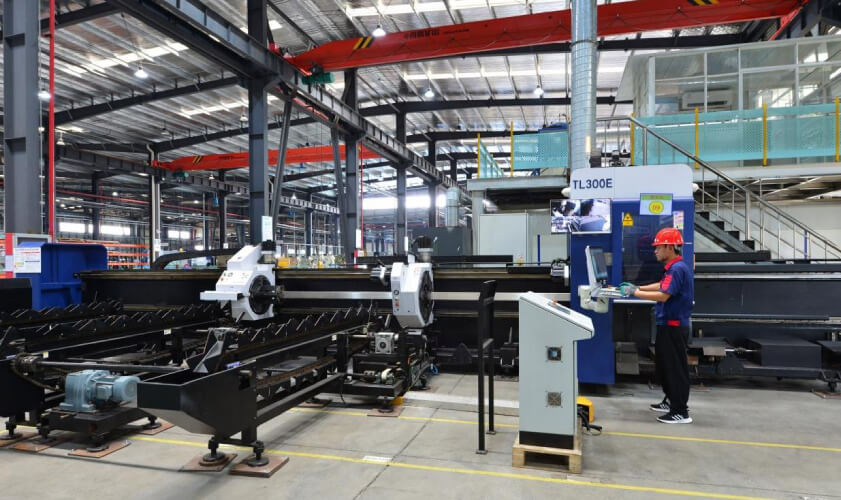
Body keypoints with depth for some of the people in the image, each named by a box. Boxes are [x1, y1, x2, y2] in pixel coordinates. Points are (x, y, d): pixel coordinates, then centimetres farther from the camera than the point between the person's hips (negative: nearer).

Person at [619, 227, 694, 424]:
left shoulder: (677, 269, -20)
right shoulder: (673, 268, 12)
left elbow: (663, 295, -26)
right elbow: (662, 286, 24)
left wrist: (635, 293, -19)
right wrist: (637, 287, 17)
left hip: (674, 326, -10)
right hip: (668, 325, 10)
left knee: (676, 367, -3)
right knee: (664, 364, 20)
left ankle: (681, 412, 6)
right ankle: (671, 401, 33)